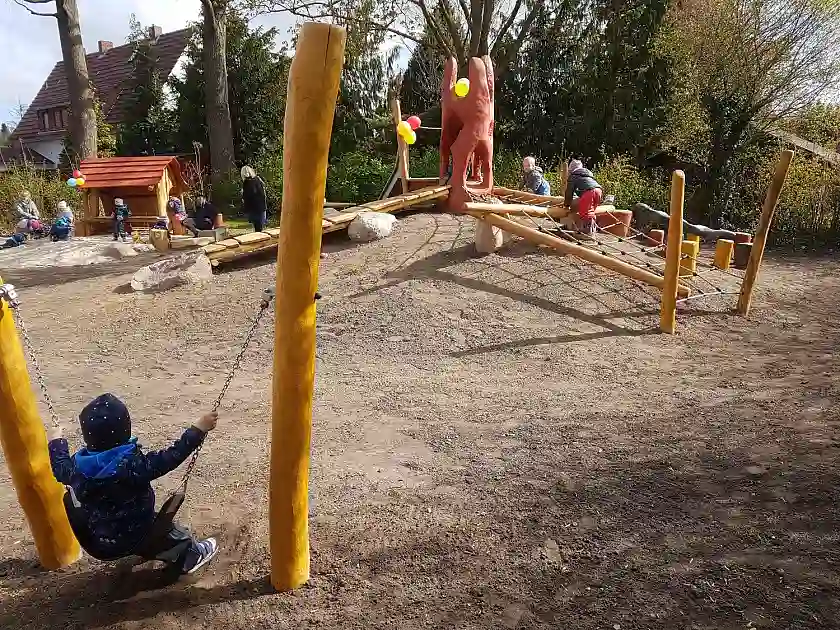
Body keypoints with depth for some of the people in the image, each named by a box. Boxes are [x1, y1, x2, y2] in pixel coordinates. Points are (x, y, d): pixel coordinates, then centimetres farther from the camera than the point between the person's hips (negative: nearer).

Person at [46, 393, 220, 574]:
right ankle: (191, 555, 37)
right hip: (133, 539, -5)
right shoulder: (135, 464, -30)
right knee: (164, 528, 21)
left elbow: (60, 467, 10)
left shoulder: (77, 466, -13)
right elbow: (170, 457, -28)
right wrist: (199, 429, -24)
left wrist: (56, 441, 27)